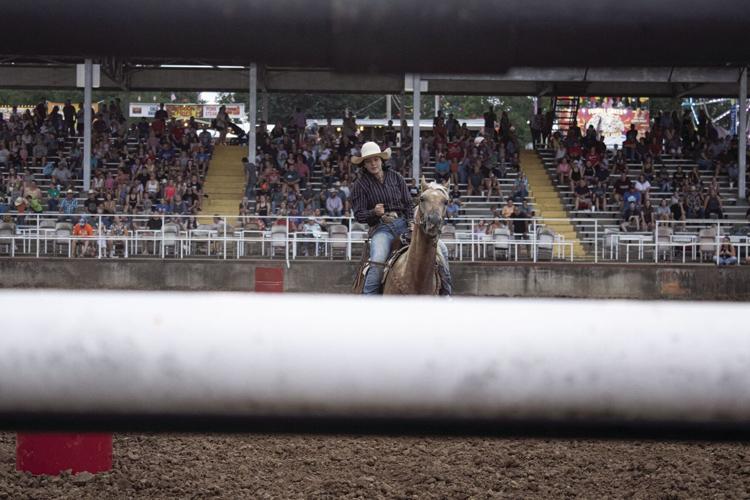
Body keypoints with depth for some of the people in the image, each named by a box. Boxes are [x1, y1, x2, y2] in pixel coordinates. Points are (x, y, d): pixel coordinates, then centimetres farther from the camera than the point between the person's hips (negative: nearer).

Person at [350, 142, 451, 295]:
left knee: (440, 247, -9)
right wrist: (374, 212, -22)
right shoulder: (360, 184, 4)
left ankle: (445, 291, 1)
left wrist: (412, 222, -4)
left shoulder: (395, 177, 12)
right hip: (381, 228, -3)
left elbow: (408, 203, 13)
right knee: (377, 262, -32)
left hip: (403, 223, 3)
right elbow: (359, 214, -1)